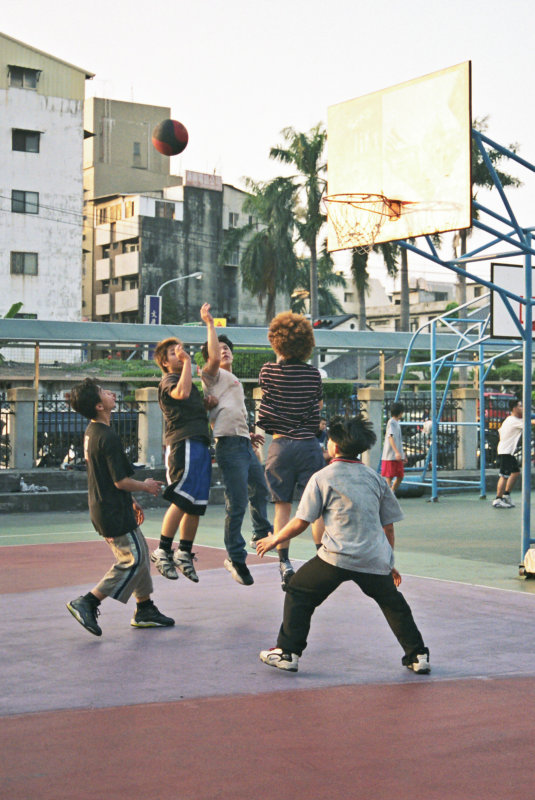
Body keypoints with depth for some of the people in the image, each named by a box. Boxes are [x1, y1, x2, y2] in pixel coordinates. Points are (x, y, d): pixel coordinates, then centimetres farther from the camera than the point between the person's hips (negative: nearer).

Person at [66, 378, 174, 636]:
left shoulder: (92, 432, 10)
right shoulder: (107, 437, -22)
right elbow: (121, 481, -22)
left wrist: (130, 502, 23)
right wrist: (145, 486, -3)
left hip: (103, 507, 10)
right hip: (113, 512, -10)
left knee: (140, 554, 16)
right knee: (133, 561, -5)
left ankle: (145, 610, 22)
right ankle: (87, 603, -6)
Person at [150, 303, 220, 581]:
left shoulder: (191, 379, 27)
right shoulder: (168, 381, 3)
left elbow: (214, 359, 24)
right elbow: (182, 392, -20)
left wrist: (209, 324, 25)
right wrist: (187, 361, -11)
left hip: (200, 445, 9)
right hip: (182, 444, -9)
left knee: (196, 504, 7)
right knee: (182, 500, -16)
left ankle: (184, 554, 13)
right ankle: (163, 551, -12)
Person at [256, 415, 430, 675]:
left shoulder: (322, 478, 2)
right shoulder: (376, 478, 13)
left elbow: (300, 523, 2)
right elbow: (388, 527, 17)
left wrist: (274, 540, 18)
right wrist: (389, 561, 28)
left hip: (337, 557, -4)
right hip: (375, 560, 4)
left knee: (298, 593, 12)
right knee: (393, 604, 22)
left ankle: (287, 652, 9)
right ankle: (417, 655, 22)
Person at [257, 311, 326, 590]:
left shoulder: (268, 371, -1)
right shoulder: (313, 373, 2)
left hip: (280, 444, 0)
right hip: (308, 443, 0)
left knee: (282, 506, 4)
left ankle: (285, 563, -2)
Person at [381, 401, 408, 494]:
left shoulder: (397, 423, 21)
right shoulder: (391, 422, -10)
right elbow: (390, 437, -21)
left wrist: (403, 454, 30)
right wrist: (396, 452, -31)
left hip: (397, 456, 10)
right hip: (391, 455, -10)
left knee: (400, 476, 9)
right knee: (389, 477, -7)